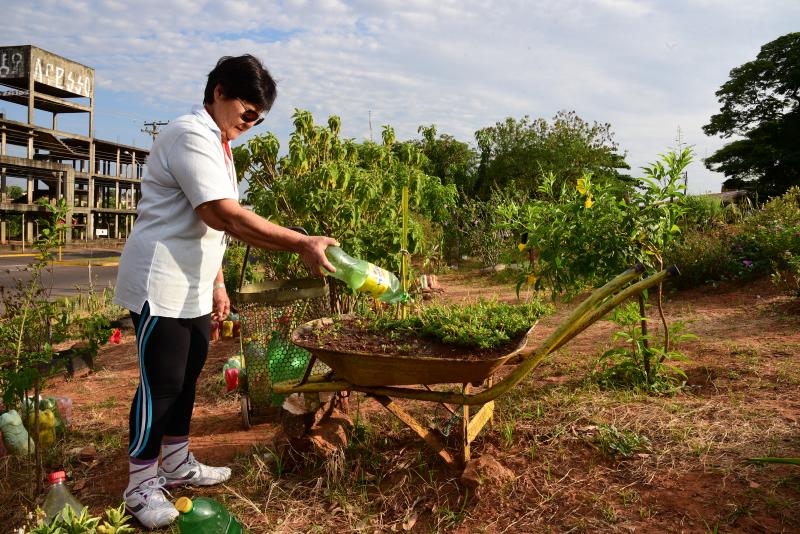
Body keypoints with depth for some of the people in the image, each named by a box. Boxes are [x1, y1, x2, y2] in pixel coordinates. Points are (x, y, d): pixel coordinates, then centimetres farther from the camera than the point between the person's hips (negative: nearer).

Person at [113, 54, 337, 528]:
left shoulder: (218, 145, 15)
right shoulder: (192, 136, -18)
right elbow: (225, 215, -29)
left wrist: (217, 283, 18)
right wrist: (303, 243, -31)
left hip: (192, 288, 10)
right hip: (161, 287, -10)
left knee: (187, 376, 16)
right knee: (161, 383, -1)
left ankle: (177, 464, 32)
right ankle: (141, 485, 16)